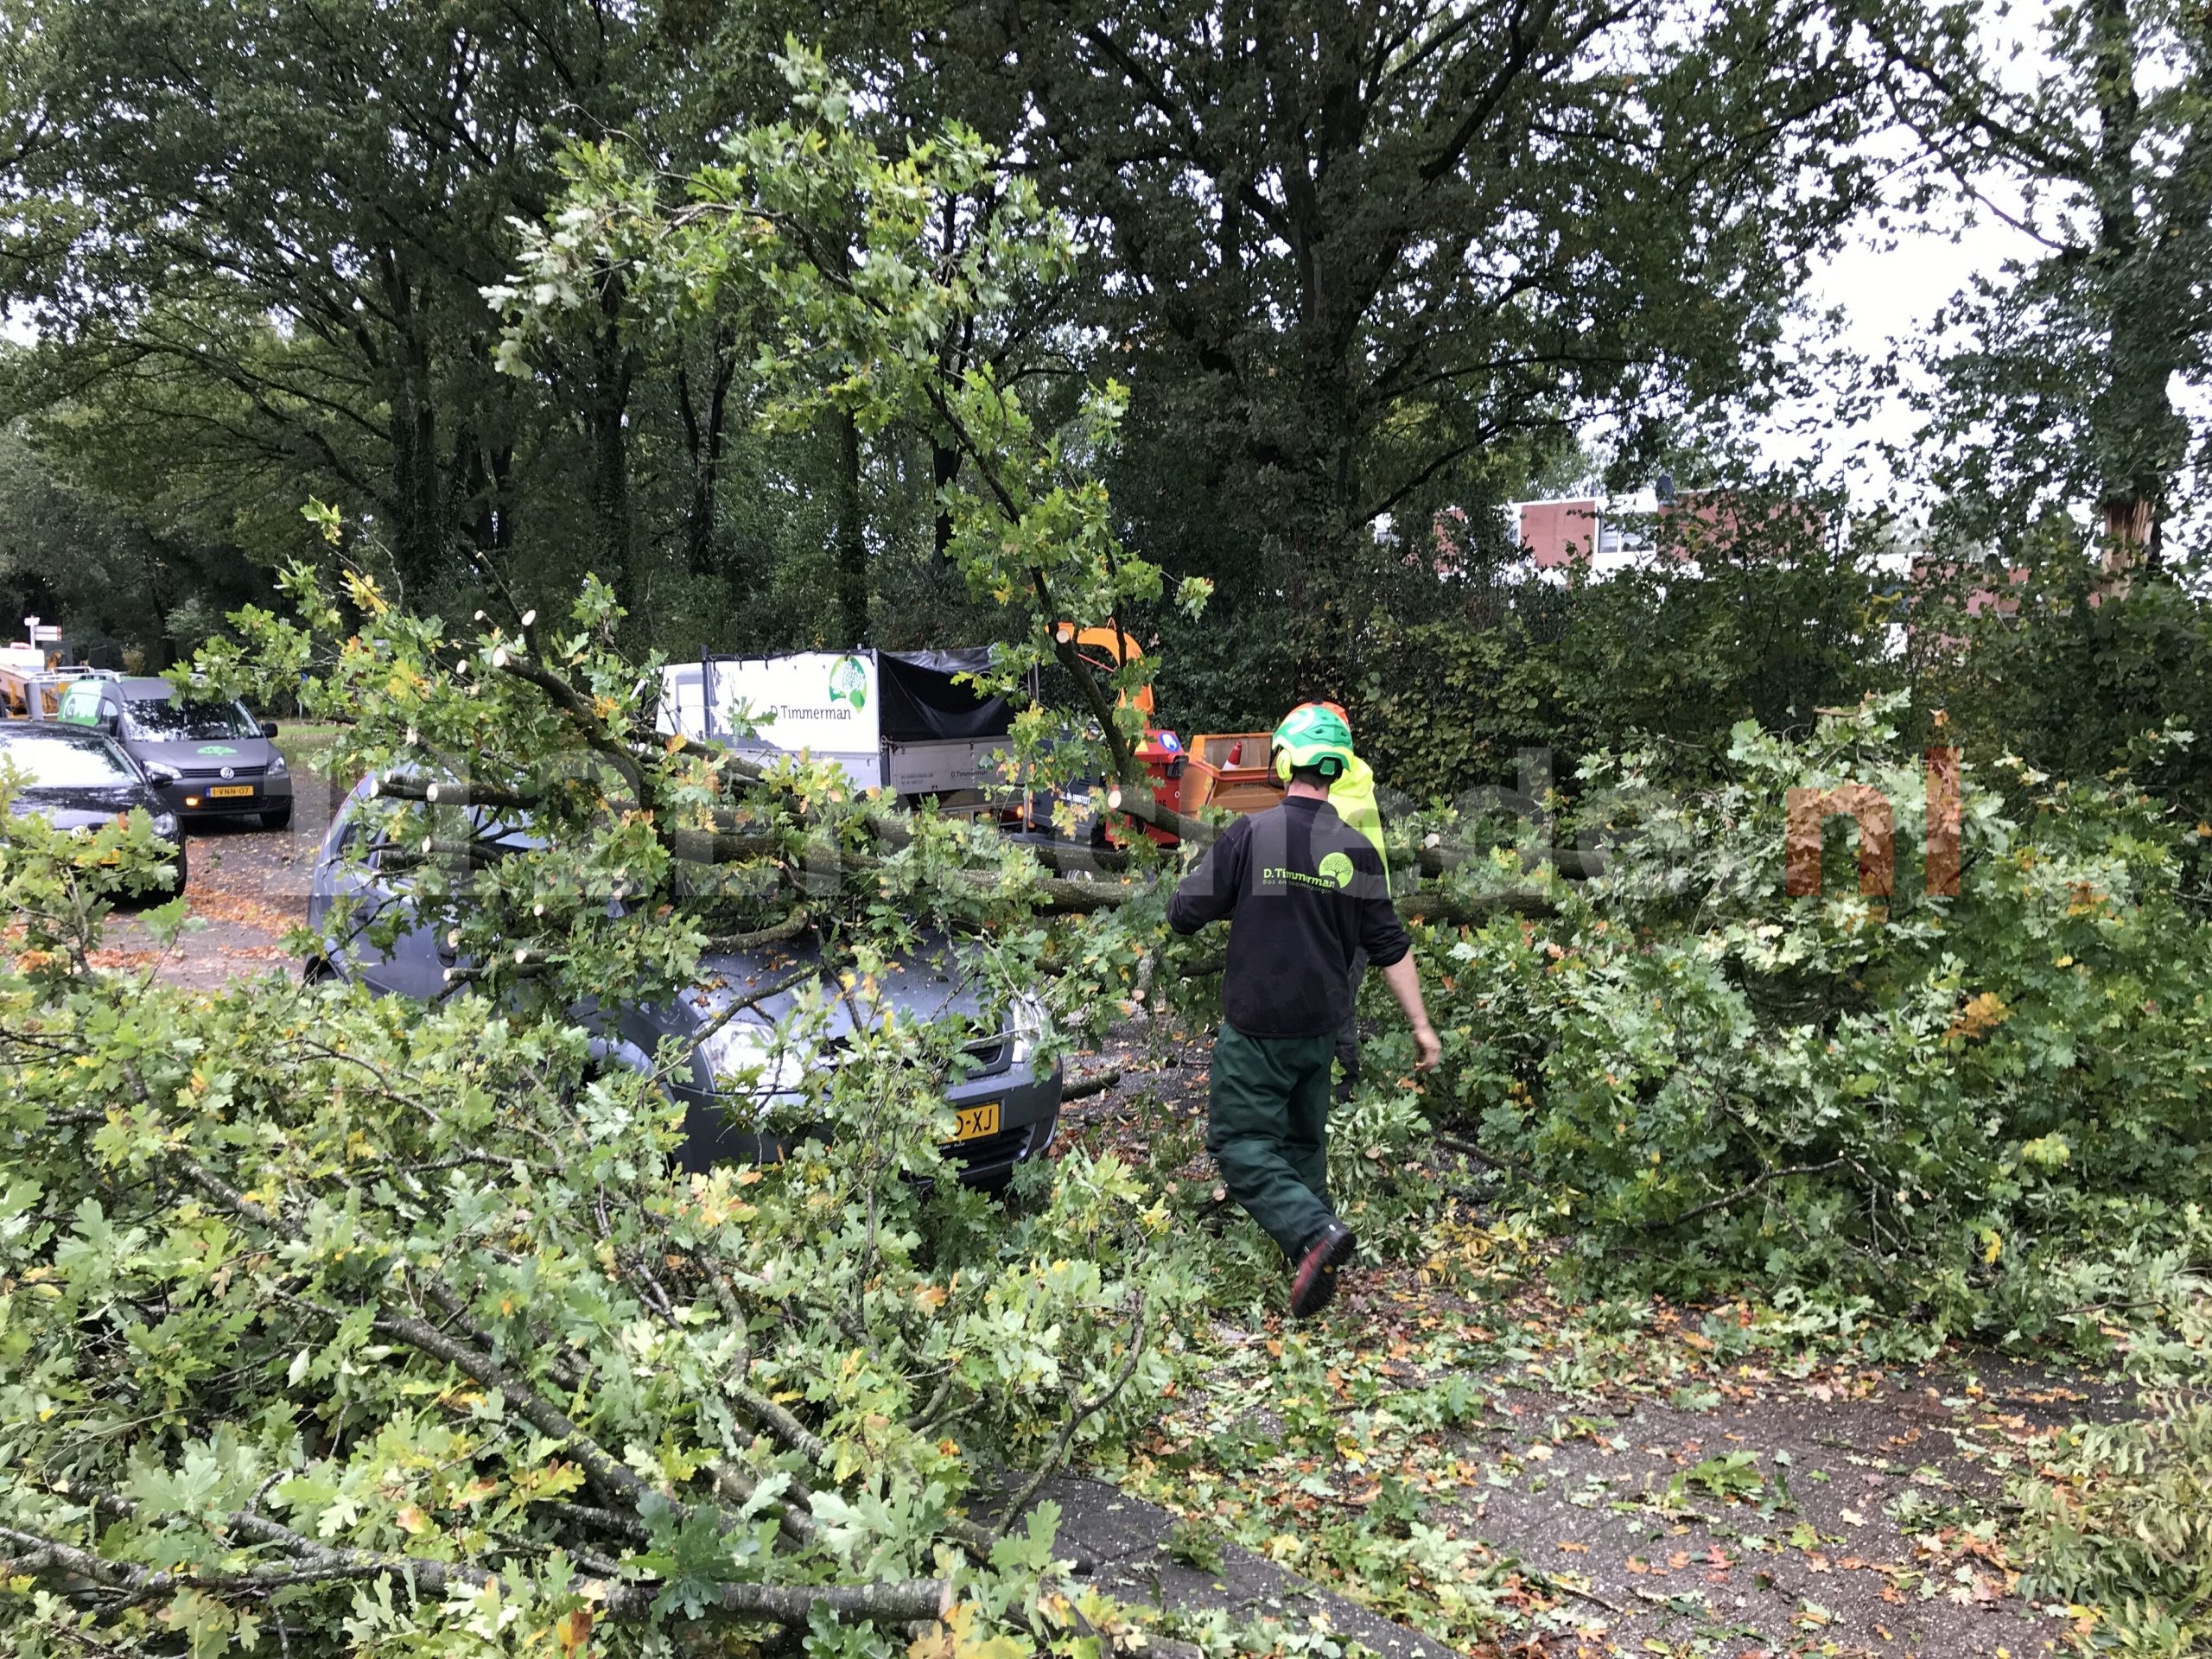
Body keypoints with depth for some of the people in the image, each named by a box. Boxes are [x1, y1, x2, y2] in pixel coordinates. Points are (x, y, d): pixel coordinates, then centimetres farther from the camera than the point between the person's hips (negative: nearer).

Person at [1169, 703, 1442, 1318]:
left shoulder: (1250, 835, -13)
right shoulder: (1358, 851, -1)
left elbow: (1183, 915, -8)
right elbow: (1390, 947, 2)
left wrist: (1237, 899, 13)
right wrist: (1421, 1025, 10)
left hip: (1256, 1026, -5)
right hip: (1322, 1029, 5)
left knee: (1241, 1141, 1)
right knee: (1304, 1140, 20)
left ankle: (1314, 1232, -18)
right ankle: (1312, 1251, 28)